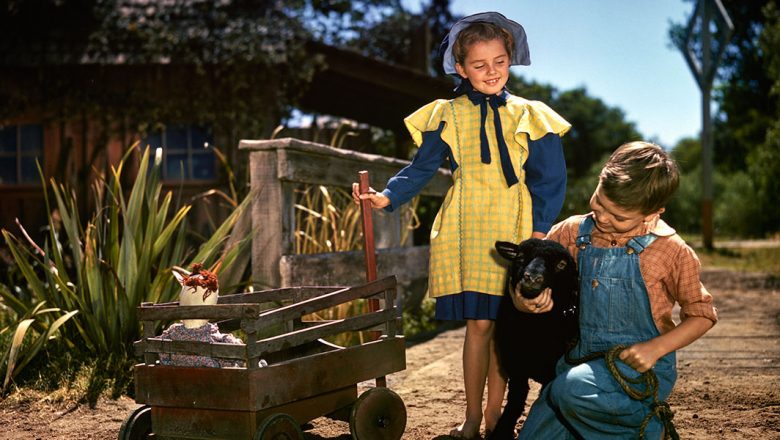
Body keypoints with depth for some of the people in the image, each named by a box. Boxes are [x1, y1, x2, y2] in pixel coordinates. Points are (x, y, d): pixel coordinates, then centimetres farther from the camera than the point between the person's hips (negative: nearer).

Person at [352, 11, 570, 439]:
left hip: (514, 234, 1)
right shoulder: (447, 116, 7)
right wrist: (388, 196, -4)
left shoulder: (529, 116, 6)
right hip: (466, 234, 0)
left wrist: (540, 229, -2)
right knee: (479, 323, -1)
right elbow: (421, 168, 11)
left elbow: (550, 179, 7)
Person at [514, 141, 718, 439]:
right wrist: (527, 301, -18)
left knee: (573, 389, -34)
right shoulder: (573, 233, 0)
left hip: (639, 368, -4)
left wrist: (656, 348, -15)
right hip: (577, 363, 5)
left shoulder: (671, 250, -9)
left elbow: (701, 314, 0)